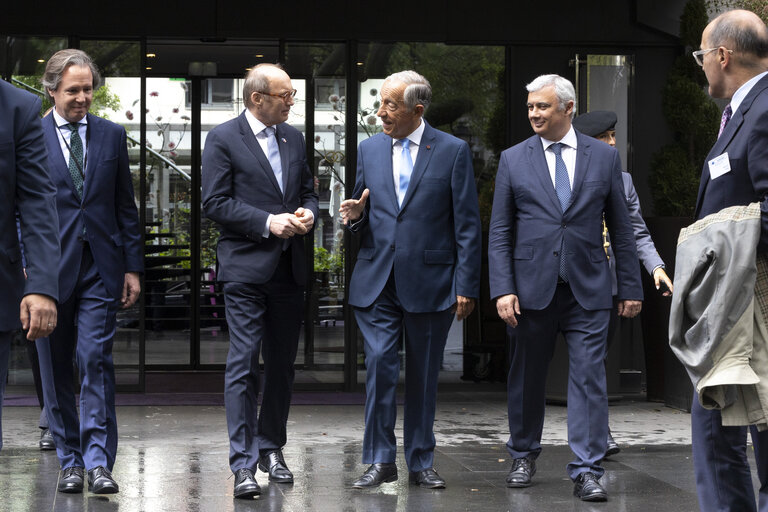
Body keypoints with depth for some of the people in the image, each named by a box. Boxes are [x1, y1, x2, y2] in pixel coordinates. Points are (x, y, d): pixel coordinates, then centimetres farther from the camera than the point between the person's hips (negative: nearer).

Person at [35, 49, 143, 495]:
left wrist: (133, 267, 7)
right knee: (56, 370, 6)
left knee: (97, 361, -10)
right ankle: (70, 461, 15)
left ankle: (99, 460, -11)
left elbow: (126, 206, 11)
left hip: (100, 268, 0)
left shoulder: (112, 135, 9)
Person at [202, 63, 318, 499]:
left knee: (283, 363, 11)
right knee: (244, 364, -8)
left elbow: (309, 191, 21)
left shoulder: (294, 137, 14)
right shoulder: (223, 139, -4)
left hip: (289, 268, 6)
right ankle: (244, 464, -8)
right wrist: (268, 222, -18)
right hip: (246, 267, -6)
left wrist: (307, 213, -2)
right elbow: (215, 203, -10)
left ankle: (272, 448, 24)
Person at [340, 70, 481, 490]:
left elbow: (467, 224, -2)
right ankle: (380, 460, 2)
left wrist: (467, 286, -6)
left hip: (429, 283, -2)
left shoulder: (453, 151, -1)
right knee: (379, 366, -6)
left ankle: (421, 463, 16)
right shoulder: (369, 149, 9)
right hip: (377, 282, 2)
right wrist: (355, 216, -6)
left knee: (424, 375, 6)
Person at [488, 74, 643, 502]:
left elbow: (621, 227, 8)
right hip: (533, 287, 0)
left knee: (589, 379, -4)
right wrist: (503, 289, -6)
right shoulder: (514, 160, 5)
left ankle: (587, 471, -1)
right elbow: (500, 232, 3)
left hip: (588, 289, 0)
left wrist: (631, 286, 5)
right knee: (527, 378, 9)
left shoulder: (604, 157, 6)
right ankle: (524, 457, 27)